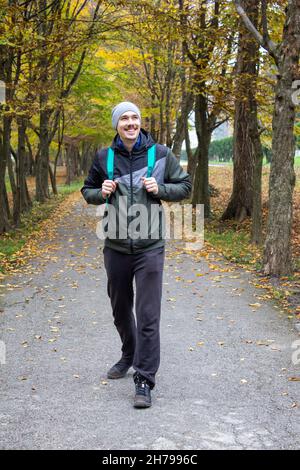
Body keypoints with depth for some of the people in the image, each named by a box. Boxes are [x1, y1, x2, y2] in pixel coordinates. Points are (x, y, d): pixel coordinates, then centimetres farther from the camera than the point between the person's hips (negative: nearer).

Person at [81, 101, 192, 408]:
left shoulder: (160, 154, -2)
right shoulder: (104, 157, 3)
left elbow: (184, 186, 7)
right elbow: (87, 191, 15)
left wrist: (159, 189, -12)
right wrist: (102, 192, -8)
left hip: (149, 247, -3)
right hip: (115, 247, 3)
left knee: (148, 316, -6)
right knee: (120, 309, 19)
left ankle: (144, 381, 1)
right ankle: (129, 355, 43)